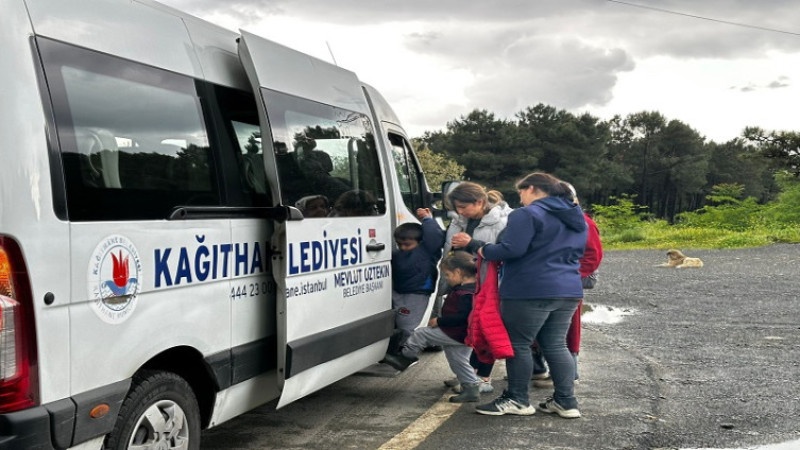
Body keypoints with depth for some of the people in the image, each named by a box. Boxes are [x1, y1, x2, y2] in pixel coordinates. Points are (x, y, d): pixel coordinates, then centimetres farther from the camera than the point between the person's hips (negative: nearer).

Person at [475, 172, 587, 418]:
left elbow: (511, 249, -20)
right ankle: (566, 401, 12)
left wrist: (484, 251, -4)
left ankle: (517, 400, 8)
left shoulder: (528, 215, -11)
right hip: (568, 291, 9)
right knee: (556, 345, 13)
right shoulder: (575, 218, 18)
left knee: (519, 344, 2)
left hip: (530, 291, -8)